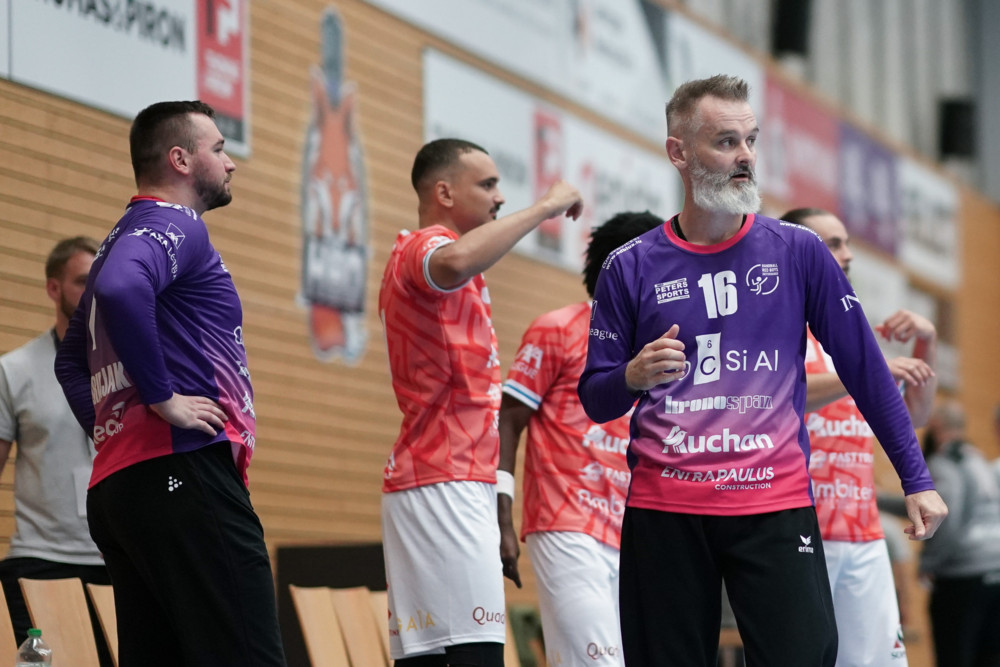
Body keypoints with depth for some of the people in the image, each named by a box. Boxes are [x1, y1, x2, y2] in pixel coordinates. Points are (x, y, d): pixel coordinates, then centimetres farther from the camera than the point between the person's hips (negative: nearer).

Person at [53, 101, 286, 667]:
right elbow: (121, 290, -27)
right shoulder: (176, 225, -5)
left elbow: (71, 358, 34)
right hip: (185, 473, -10)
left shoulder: (127, 237, 25)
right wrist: (162, 397, -19)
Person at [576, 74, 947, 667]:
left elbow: (865, 368, 6)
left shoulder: (798, 252, 4)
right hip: (664, 512, 1)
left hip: (777, 509, -1)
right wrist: (633, 377, -15)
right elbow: (595, 402, 8)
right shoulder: (631, 269, 4)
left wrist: (917, 480, 3)